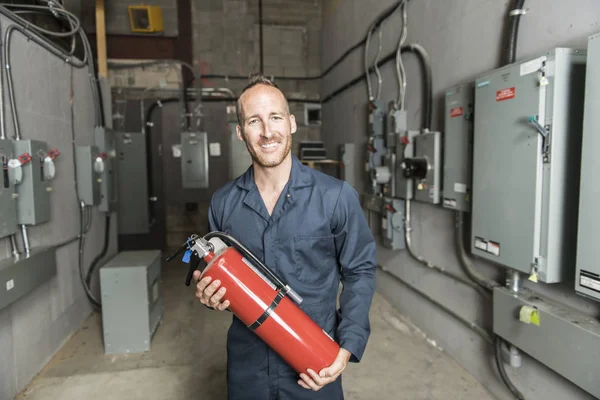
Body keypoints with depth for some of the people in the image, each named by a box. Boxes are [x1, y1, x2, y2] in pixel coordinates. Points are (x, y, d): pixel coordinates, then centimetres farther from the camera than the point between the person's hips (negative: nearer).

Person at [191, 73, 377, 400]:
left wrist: (347, 347, -12)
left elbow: (359, 272, -5)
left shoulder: (337, 197, -13)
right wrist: (208, 293, -12)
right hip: (246, 366, 3)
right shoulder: (222, 202, -3)